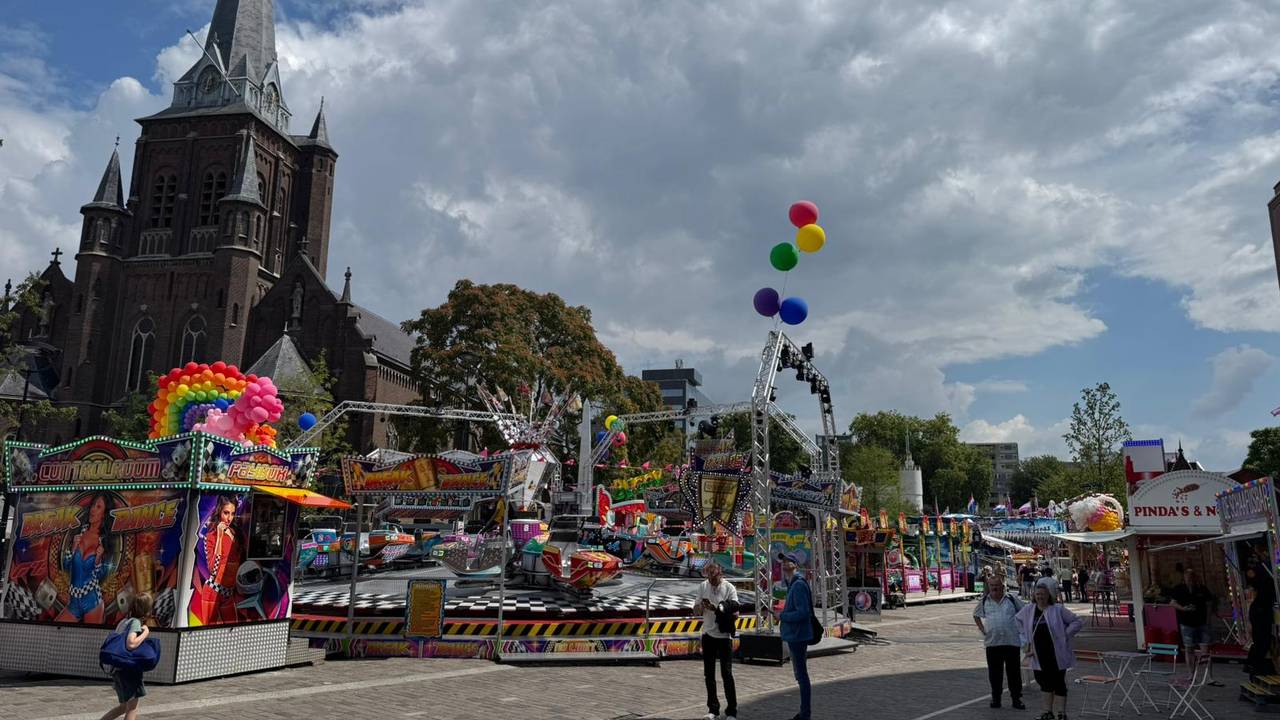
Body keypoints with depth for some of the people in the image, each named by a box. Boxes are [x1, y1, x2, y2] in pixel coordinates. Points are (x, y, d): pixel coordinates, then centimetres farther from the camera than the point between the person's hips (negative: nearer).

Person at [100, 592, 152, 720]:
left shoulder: (123, 622, 10)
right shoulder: (135, 622, -15)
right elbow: (131, 644, -31)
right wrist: (145, 632, -17)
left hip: (117, 669, 9)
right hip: (129, 670, -9)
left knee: (125, 706, 24)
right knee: (132, 709, 1)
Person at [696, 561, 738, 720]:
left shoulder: (729, 588, -10)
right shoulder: (703, 586, 2)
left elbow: (734, 611, -15)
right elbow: (698, 610, 8)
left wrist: (717, 608, -28)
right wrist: (702, 606, -15)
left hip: (724, 635, -4)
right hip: (708, 634, 4)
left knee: (727, 674, -2)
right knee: (709, 674, 10)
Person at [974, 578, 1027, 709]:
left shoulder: (1012, 600, 1)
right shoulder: (984, 601, 5)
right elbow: (976, 615, 19)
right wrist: (982, 629, 7)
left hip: (1012, 641, -1)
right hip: (992, 642, 1)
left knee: (1014, 671, 3)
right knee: (994, 671, 7)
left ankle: (1016, 698, 13)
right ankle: (995, 697, 18)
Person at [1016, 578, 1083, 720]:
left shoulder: (1058, 609, -10)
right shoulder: (1028, 610, 3)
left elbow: (1077, 622, -6)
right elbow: (1018, 622, 18)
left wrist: (1064, 635, -10)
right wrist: (1025, 642, 13)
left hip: (1057, 654, -5)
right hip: (1040, 655, 5)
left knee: (1059, 683, 3)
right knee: (1045, 682, 14)